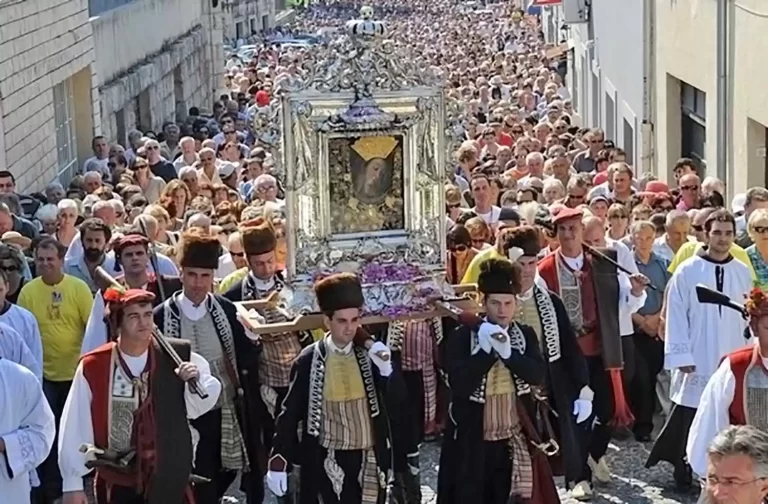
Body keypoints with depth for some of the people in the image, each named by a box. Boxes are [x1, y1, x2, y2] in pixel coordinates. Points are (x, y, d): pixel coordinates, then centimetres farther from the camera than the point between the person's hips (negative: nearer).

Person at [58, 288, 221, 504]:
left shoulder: (176, 357, -6)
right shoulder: (93, 367, -11)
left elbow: (196, 408, 6)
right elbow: (75, 428, -7)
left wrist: (195, 382, -16)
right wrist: (73, 483, -6)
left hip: (168, 480, 1)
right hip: (118, 481, -1)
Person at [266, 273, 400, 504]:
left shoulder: (370, 354, -1)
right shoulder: (309, 360, -6)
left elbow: (396, 404, -4)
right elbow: (290, 413, -2)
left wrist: (386, 369, -20)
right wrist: (278, 462, -5)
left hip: (370, 458, 3)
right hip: (330, 460, -2)